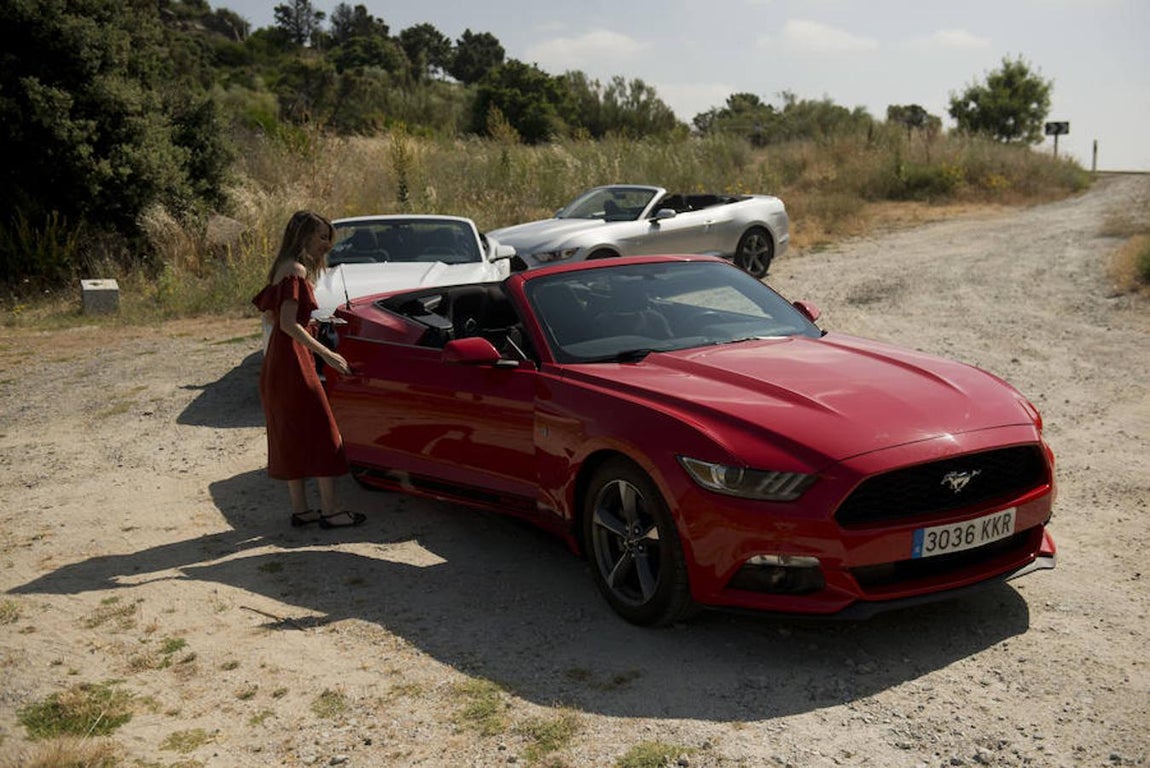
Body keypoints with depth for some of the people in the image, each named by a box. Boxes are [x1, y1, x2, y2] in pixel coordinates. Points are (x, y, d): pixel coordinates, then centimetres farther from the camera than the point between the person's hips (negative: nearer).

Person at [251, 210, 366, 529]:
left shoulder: (282, 268, 16)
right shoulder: (297, 270, -15)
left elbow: (269, 315, 21)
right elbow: (289, 324, -22)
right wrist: (326, 354, -23)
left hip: (277, 360, 10)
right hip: (292, 361, -10)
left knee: (291, 436, 12)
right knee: (320, 430, -5)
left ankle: (300, 509, 18)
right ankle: (330, 509, -2)